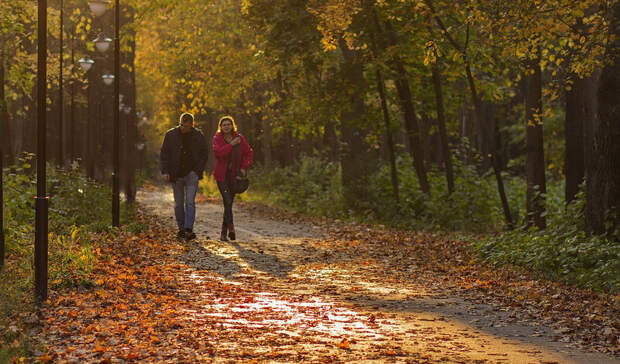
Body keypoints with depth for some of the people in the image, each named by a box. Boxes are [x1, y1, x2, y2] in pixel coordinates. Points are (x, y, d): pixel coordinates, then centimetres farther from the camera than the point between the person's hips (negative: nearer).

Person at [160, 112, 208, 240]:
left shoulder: (198, 136, 0)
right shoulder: (171, 135, -1)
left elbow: (204, 154, 8)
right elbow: (164, 154, 3)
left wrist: (198, 170, -4)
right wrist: (165, 171, -6)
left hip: (191, 174, -2)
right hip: (176, 175, 2)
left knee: (190, 202, -12)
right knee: (178, 204, 7)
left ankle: (189, 229, -17)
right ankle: (181, 229, 18)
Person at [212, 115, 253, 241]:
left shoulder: (239, 138, 3)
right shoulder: (217, 138, -2)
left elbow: (249, 153, 7)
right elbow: (217, 153, -18)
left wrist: (244, 167, -5)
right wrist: (231, 144, -21)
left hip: (234, 175, 2)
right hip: (222, 175, -2)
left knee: (229, 203, 6)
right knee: (227, 202, -17)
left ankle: (223, 233, 15)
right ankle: (231, 228, -21)